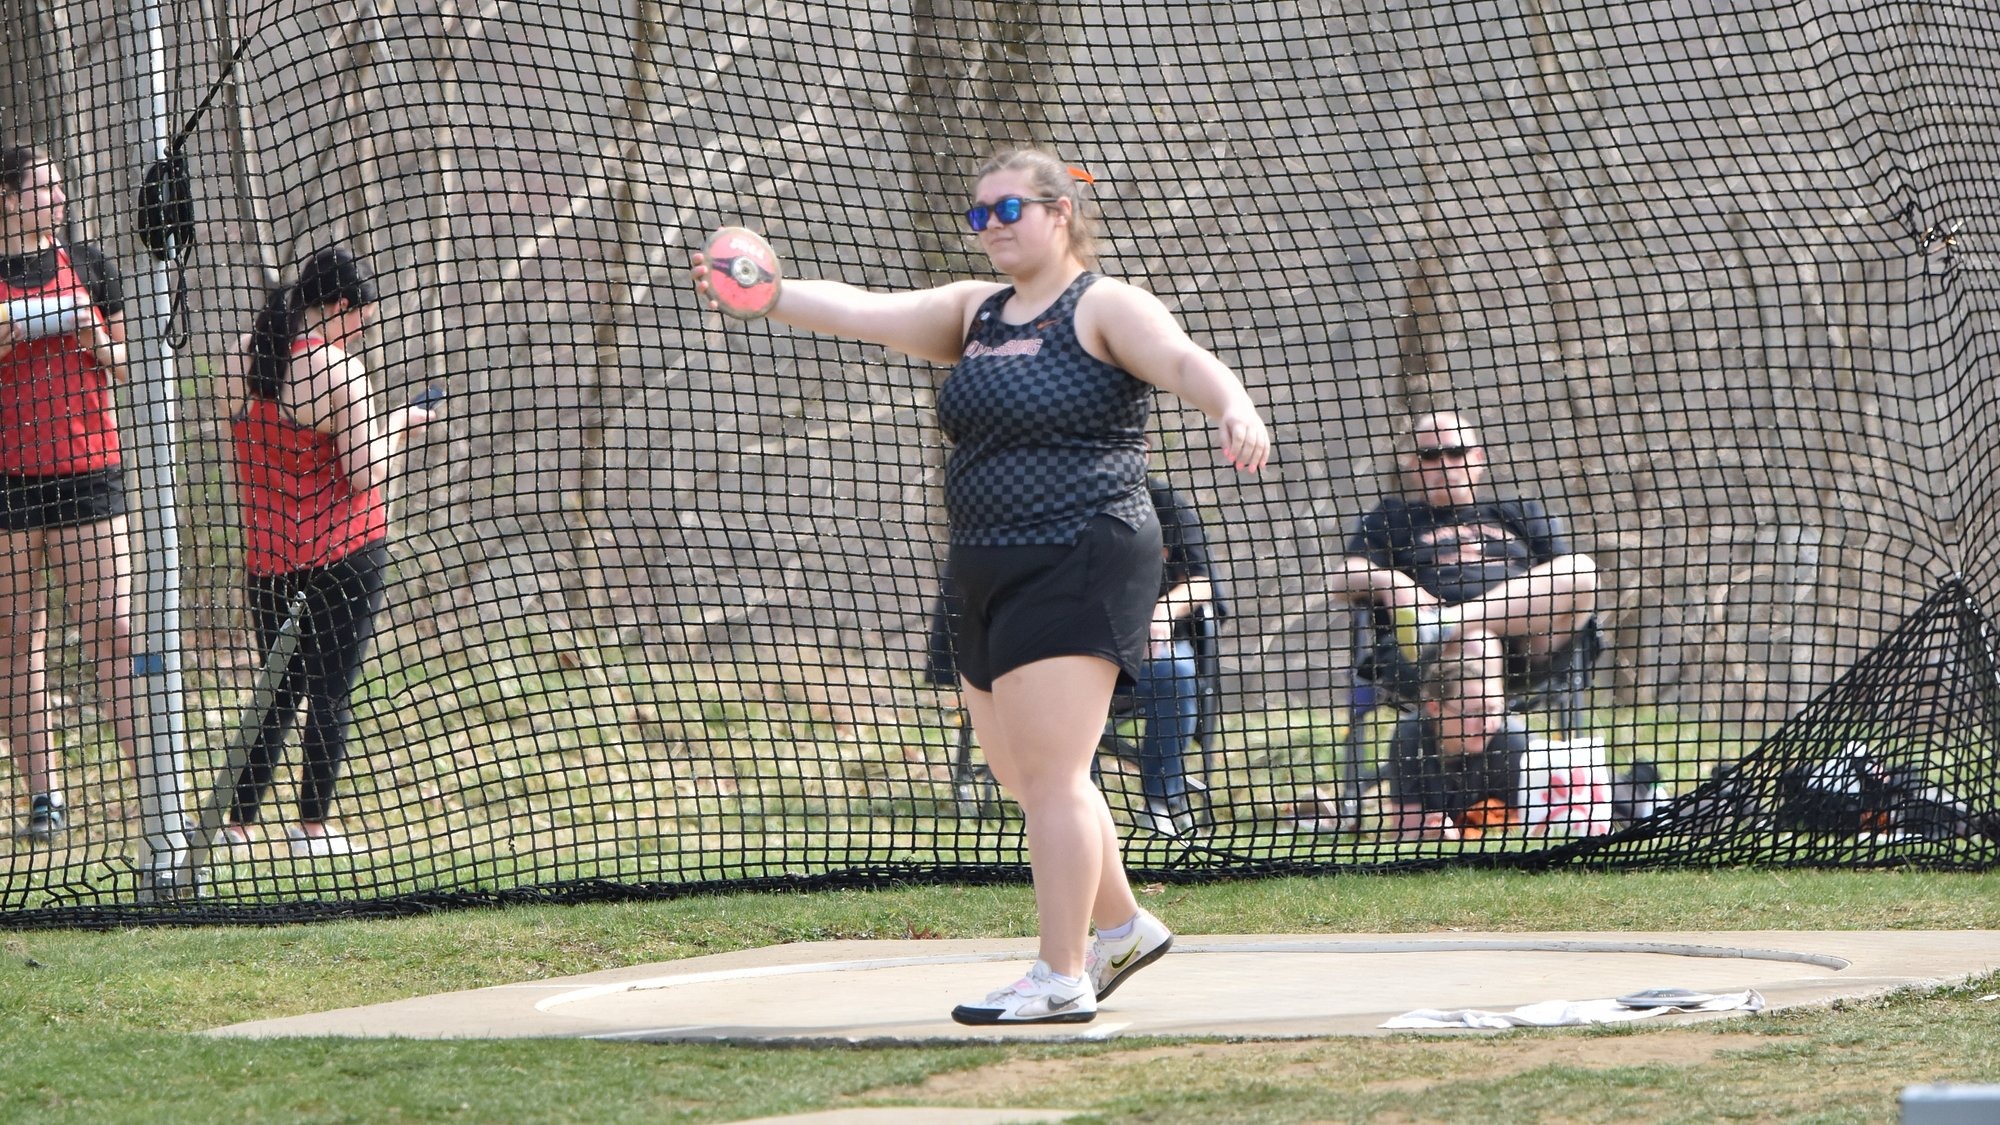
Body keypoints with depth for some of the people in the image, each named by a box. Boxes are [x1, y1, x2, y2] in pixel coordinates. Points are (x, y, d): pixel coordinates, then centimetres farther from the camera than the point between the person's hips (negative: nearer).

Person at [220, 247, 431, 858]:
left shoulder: (246, 358, 5)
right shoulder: (338, 370, -16)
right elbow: (364, 474, -17)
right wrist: (395, 428, 1)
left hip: (268, 552, 6)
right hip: (343, 553, -6)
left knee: (278, 690, 15)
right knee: (331, 693, 1)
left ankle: (238, 822, 11)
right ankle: (313, 827, 2)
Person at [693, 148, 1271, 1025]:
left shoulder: (1104, 308, -5)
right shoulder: (974, 313, 17)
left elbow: (1183, 360, -22)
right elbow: (863, 312, 8)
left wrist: (1234, 408, -43)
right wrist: (761, 294, -7)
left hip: (1077, 571, -8)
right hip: (988, 580, 8)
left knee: (1050, 776, -11)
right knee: (1021, 777, 13)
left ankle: (1060, 981, -8)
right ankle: (1122, 928, 30)